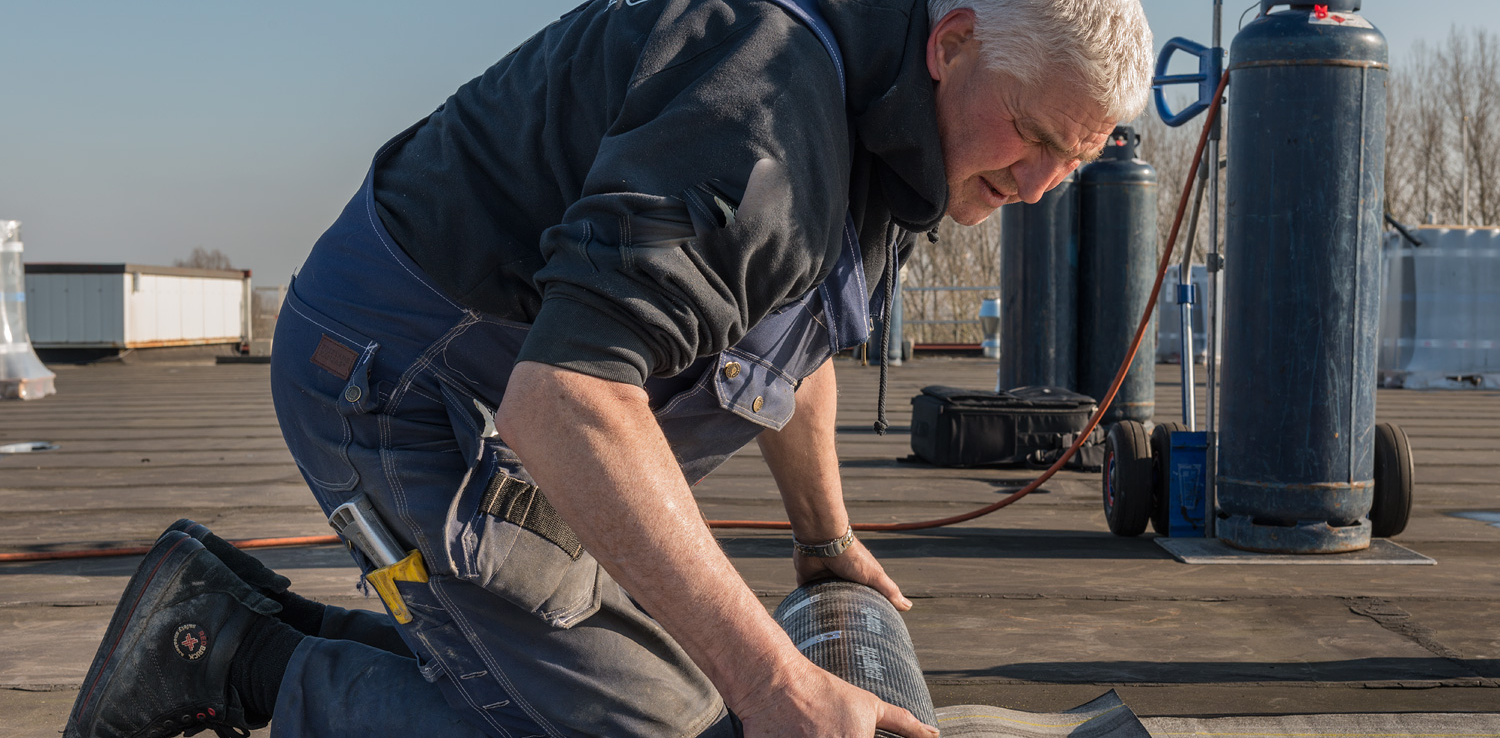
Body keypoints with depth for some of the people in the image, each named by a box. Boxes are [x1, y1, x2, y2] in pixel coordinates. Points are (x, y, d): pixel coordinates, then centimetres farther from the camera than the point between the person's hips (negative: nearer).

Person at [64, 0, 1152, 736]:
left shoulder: (884, 127, 5)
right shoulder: (757, 124, -30)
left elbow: (793, 331, 21)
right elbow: (563, 401, -39)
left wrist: (826, 535, 30)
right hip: (420, 389, -10)